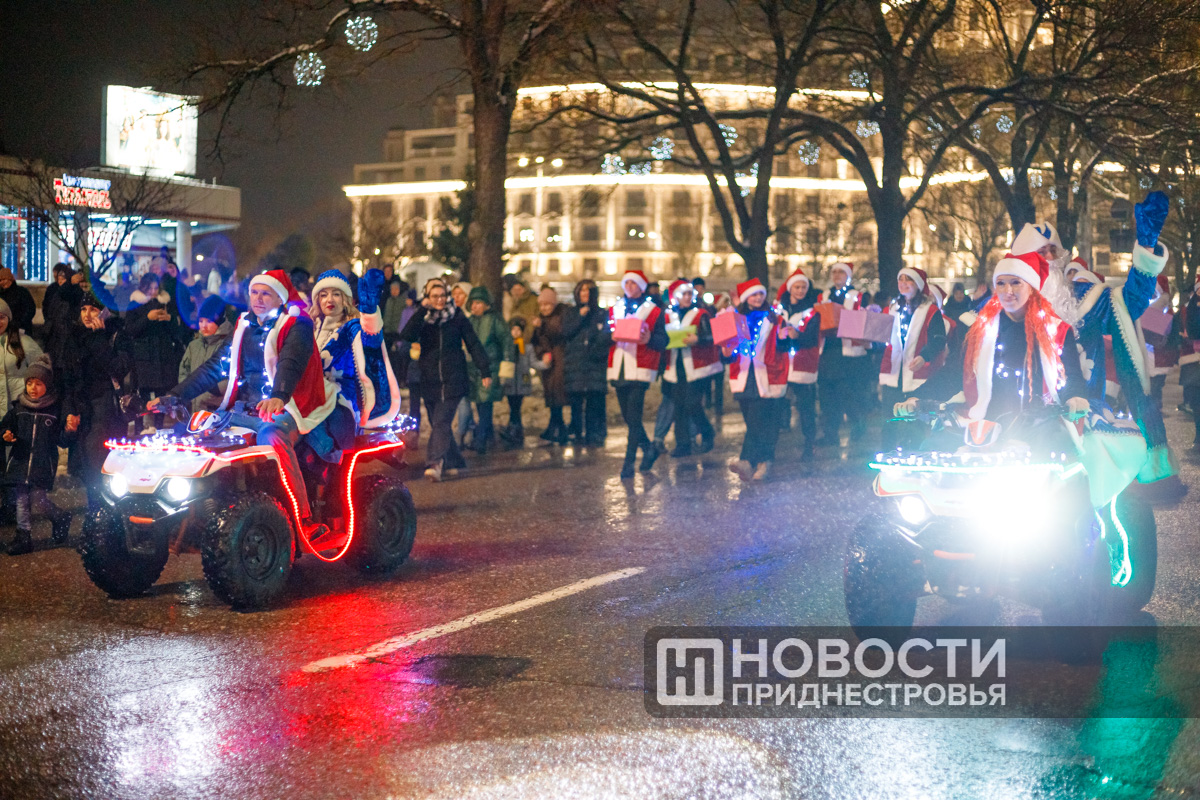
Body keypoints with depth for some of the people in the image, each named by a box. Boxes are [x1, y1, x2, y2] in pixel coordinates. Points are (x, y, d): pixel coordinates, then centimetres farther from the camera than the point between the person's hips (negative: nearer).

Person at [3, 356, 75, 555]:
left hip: (44, 464, -4)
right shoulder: (18, 407, 4)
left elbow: (62, 441, -2)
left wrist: (69, 431, -22)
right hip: (20, 461, 4)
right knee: (21, 500, 6)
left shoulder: (56, 408, -4)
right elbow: (5, 427, 14)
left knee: (37, 499, -9)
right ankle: (23, 537, 18)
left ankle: (61, 518, 19)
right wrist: (6, 436, -7)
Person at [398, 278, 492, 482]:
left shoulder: (457, 317, 1)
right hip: (429, 381, 3)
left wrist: (485, 371, -3)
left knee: (441, 422, -16)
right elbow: (407, 335, -14)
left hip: (453, 381, -3)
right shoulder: (422, 319, 5)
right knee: (436, 424, 8)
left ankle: (435, 463, -25)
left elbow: (473, 344, 3)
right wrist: (422, 310, -18)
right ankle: (454, 463, 21)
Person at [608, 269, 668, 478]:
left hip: (640, 370, -5)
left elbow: (663, 341, -1)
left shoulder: (653, 311, 4)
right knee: (628, 417, 9)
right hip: (618, 368, 5)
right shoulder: (614, 310, 16)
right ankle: (648, 449, 30)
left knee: (633, 418, -10)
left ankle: (629, 464, -9)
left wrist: (649, 339, -21)